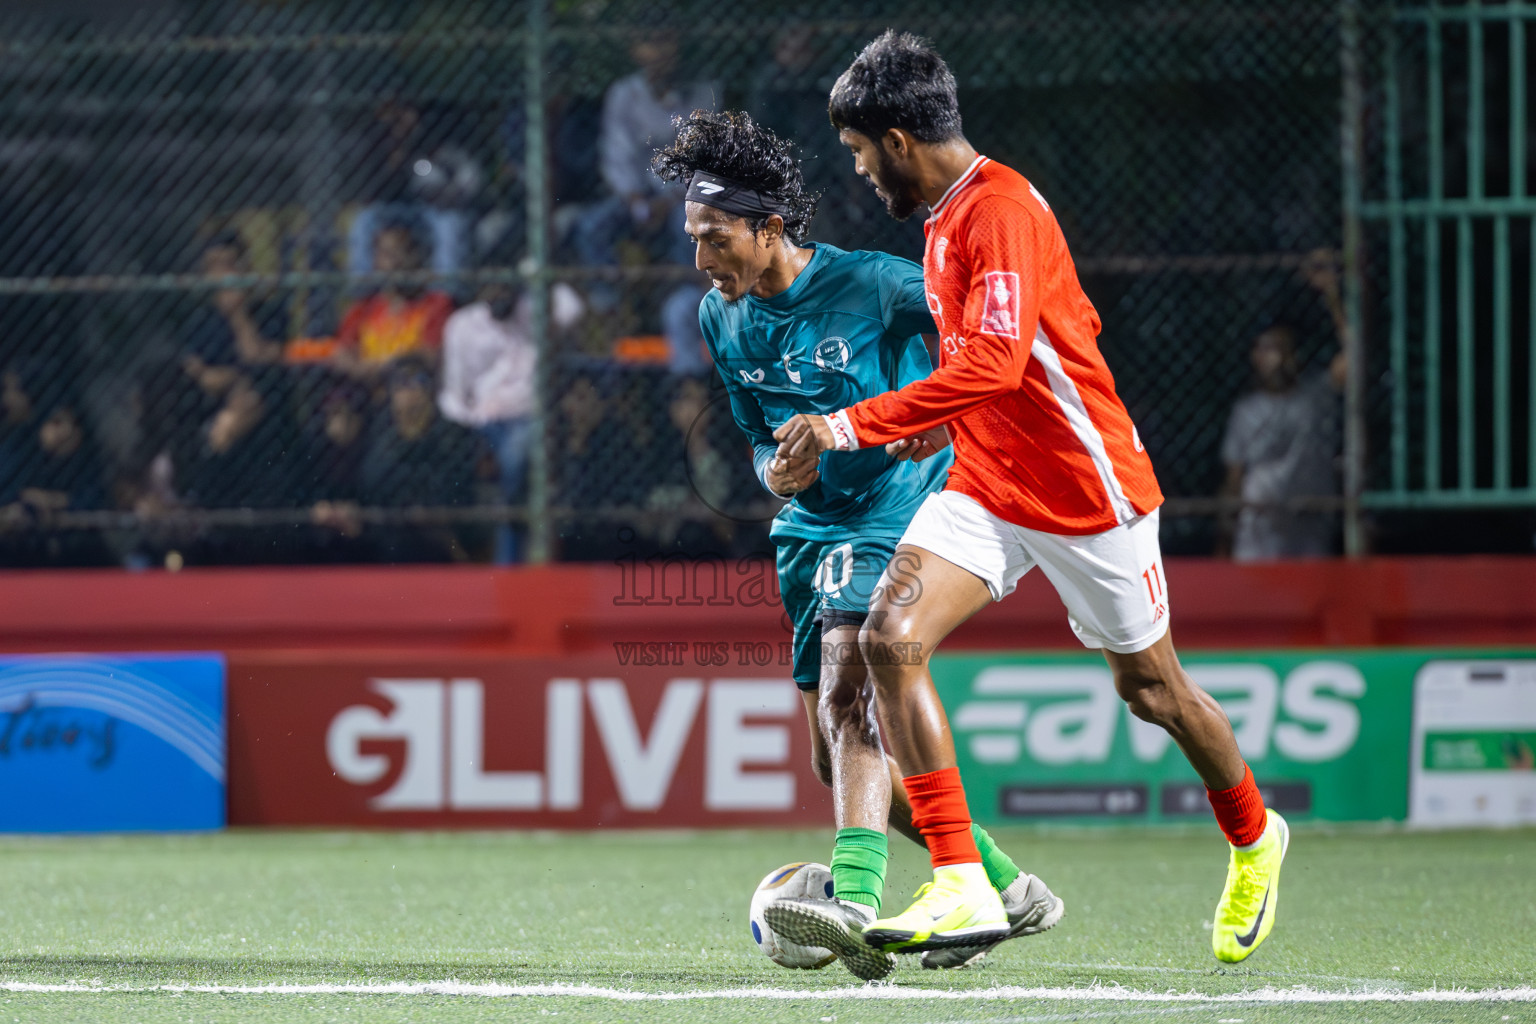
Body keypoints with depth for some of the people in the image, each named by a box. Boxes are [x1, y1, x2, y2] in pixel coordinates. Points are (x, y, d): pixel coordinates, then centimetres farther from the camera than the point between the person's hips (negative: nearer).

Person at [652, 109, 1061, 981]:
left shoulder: (872, 286, -12)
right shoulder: (723, 319, 7)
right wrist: (775, 469, -4)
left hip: (895, 510, -8)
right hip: (810, 533, 8)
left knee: (845, 691, -31)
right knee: (840, 759, 7)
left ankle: (858, 900, -45)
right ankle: (1001, 884, 24)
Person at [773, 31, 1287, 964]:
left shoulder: (1002, 211, -21)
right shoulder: (947, 216, 10)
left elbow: (995, 364, -33)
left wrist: (853, 425, -33)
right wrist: (948, 423, 11)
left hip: (1087, 488, -8)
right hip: (986, 488, 8)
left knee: (1151, 687, 10)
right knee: (891, 636, -16)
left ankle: (1254, 841, 39)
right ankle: (963, 888, -19)